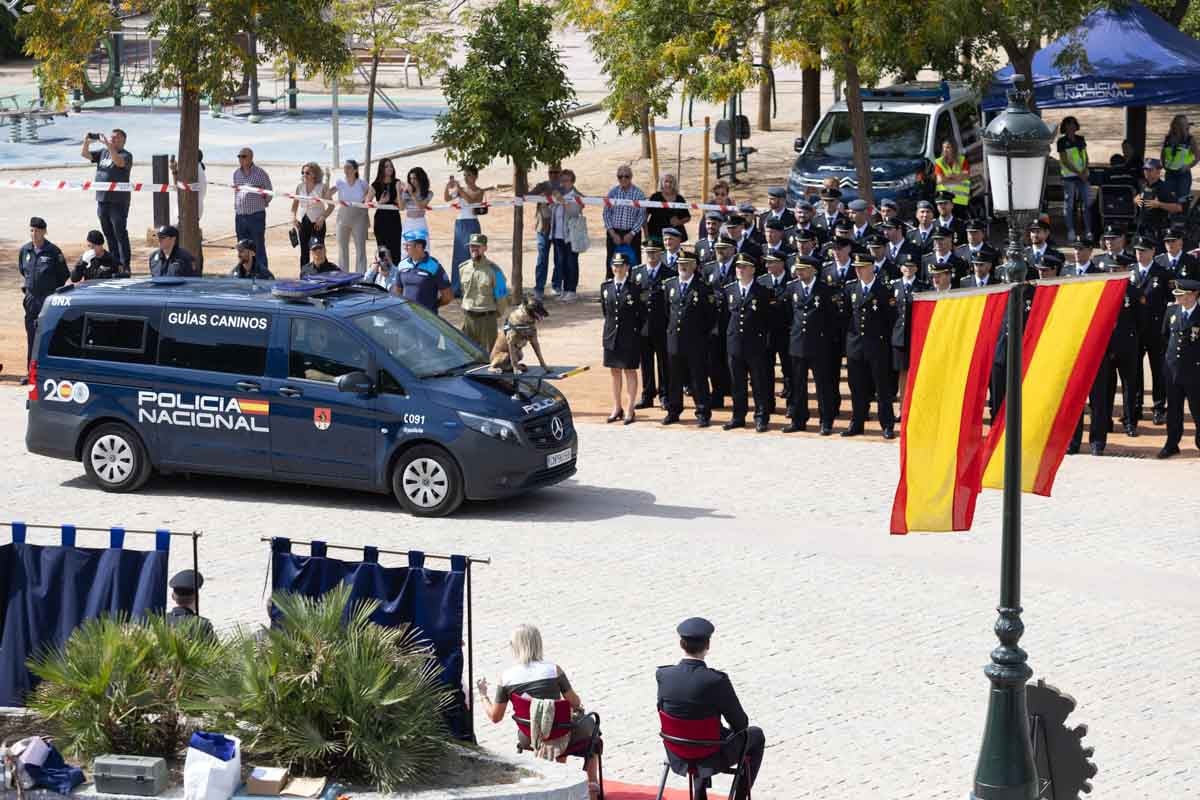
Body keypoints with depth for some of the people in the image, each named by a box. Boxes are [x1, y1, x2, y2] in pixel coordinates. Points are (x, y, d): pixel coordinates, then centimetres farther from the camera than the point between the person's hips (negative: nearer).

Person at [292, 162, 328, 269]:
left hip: (317, 223, -4)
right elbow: (295, 204, 16)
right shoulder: (300, 187, 6)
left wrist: (322, 217, -14)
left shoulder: (322, 187, -6)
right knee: (304, 252, 8)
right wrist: (293, 217, 0)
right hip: (302, 222, 4)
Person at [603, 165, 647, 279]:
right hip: (613, 233, 2)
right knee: (611, 264, 3)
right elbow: (606, 213, 4)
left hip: (632, 234, -2)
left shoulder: (639, 194, -2)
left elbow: (642, 215, -4)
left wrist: (631, 234, -11)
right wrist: (612, 233, -5)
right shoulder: (613, 192, 4)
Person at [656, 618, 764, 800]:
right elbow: (740, 723, -15)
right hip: (713, 756, -4)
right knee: (756, 736, 25)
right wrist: (735, 729, 11)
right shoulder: (716, 681, -28)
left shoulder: (662, 675, -16)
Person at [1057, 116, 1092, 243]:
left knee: (1085, 204, 2)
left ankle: (1088, 231, 3)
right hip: (1069, 177, -4)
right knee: (1069, 204, -3)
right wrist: (1078, 173, -11)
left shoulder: (1080, 140, 12)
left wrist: (1085, 171, -4)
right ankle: (1070, 231, 1)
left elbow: (1086, 157, 14)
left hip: (1083, 176, 4)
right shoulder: (1062, 141, -2)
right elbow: (1065, 161, -7)